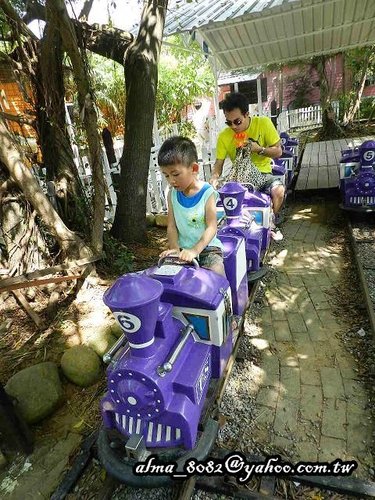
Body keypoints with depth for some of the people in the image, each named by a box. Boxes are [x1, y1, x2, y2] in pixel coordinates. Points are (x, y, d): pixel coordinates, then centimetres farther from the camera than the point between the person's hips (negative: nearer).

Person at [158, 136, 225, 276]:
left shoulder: (207, 192, -11)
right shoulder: (172, 194, 2)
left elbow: (211, 227, -15)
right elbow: (171, 226, 1)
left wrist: (195, 250, -26)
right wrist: (174, 248, -16)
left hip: (207, 248, -4)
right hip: (183, 249, 4)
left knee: (215, 274, -26)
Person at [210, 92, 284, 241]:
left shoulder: (263, 123, -9)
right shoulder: (224, 136, -7)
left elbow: (278, 151, -6)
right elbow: (219, 162, -3)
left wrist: (258, 149, -24)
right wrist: (215, 177, -25)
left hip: (262, 173, -1)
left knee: (279, 190, -30)